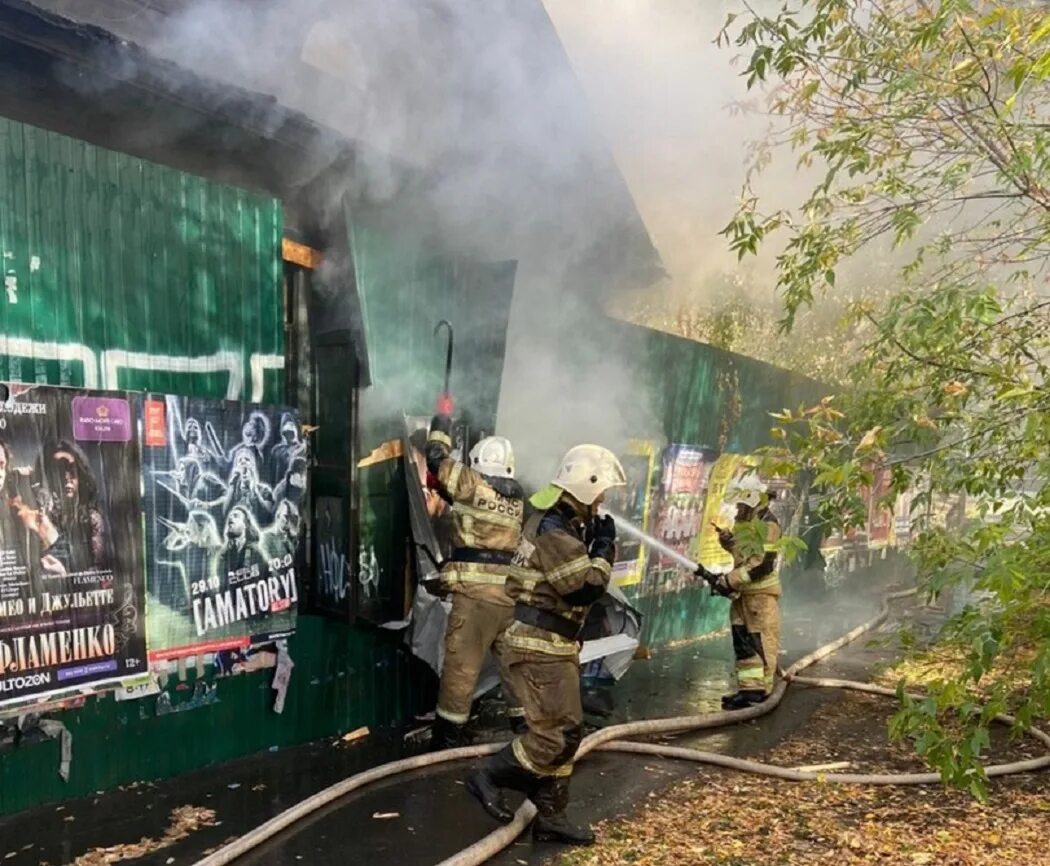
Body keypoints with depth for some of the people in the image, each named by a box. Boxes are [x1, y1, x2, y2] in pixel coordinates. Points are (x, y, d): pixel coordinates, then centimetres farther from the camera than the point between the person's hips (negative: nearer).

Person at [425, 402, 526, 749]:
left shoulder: (474, 484, -4)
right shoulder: (516, 496, 13)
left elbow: (437, 458, 6)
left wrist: (442, 418, 19)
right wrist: (443, 487, 22)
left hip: (476, 590, -5)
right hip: (512, 591, 6)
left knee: (462, 662, 2)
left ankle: (450, 731, 8)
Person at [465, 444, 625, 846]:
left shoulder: (562, 524, 13)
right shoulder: (554, 532, -19)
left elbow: (580, 574, 20)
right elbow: (589, 588, -21)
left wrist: (600, 543, 5)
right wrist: (604, 547, -7)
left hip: (553, 645, 11)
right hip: (540, 646, -11)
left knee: (564, 732, 14)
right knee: (558, 733, -8)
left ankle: (549, 817, 21)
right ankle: (489, 776, 5)